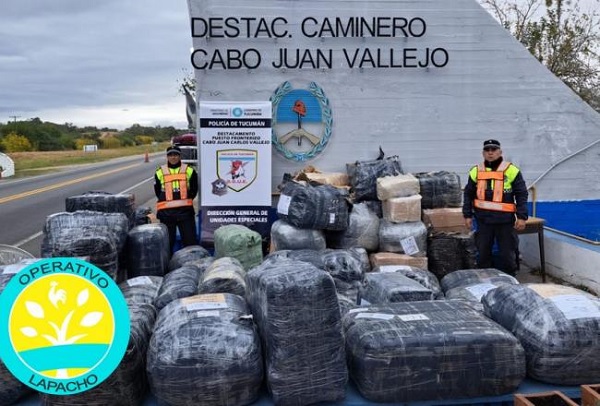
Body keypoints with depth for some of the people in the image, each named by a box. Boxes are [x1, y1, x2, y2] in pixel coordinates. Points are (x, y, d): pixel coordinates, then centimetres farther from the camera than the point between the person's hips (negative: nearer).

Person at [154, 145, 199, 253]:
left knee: (190, 239, 3)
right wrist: (167, 201, 2)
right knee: (167, 240, 9)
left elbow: (194, 190, 10)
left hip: (185, 210, 0)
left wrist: (186, 200, 1)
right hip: (166, 212, 1)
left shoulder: (189, 171, 5)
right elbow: (157, 191, 11)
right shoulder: (160, 172, 6)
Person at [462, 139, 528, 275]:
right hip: (483, 220, 3)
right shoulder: (476, 171, 6)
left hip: (505, 220, -2)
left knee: (507, 254, 6)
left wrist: (521, 216, -8)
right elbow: (468, 194, 11)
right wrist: (467, 215, 5)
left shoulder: (511, 170, -3)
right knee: (483, 253, 11)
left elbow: (521, 194, -2)